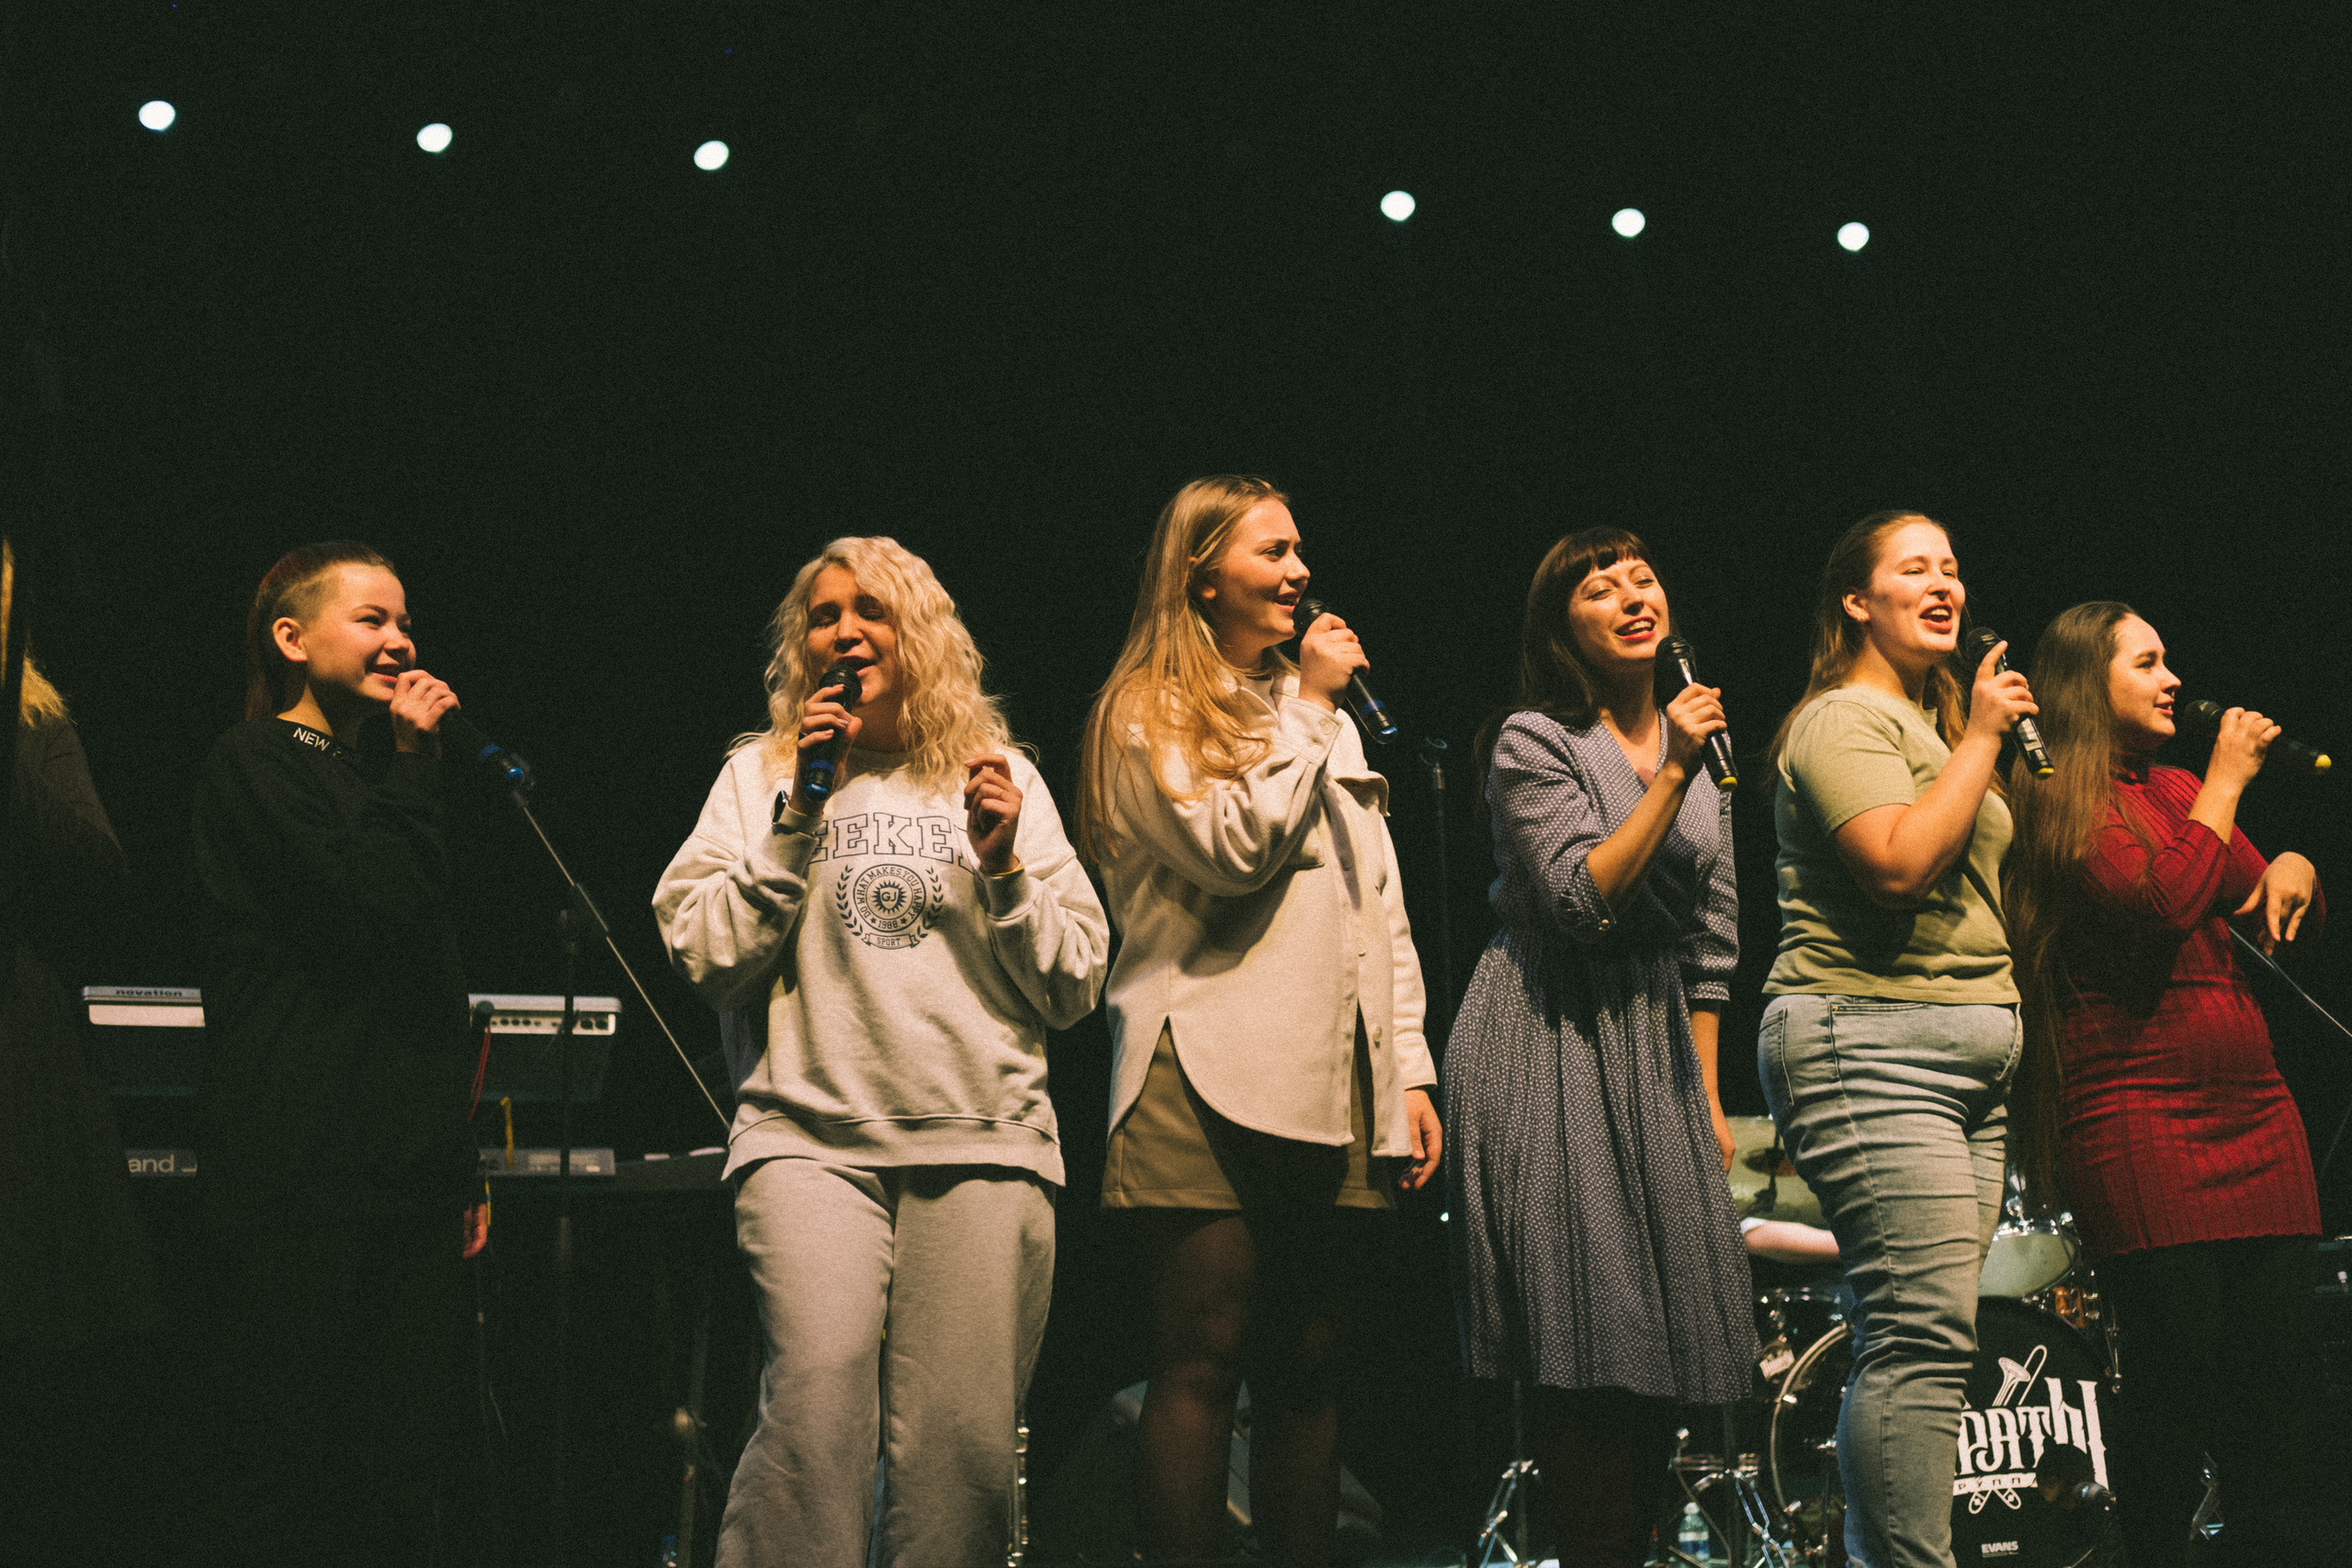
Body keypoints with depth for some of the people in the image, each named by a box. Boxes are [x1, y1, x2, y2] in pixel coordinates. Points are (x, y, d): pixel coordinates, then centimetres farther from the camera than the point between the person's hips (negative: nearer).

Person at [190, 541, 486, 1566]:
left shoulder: (376, 777, 23)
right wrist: (411, 765, -5)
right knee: (284, 1474, -6)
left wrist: (463, 1164, 20)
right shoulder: (257, 765, -2)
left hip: (409, 1165, 8)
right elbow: (381, 912, -16)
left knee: (407, 1475, 4)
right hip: (302, 1167, -8)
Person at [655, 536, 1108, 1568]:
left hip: (985, 1139, 1)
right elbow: (703, 960, 4)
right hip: (811, 1135, -1)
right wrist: (796, 819, -1)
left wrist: (1005, 866, -2)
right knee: (819, 1396, -23)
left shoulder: (1003, 778, 16)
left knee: (964, 1444, -7)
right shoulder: (760, 777, 15)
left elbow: (1075, 989, 12)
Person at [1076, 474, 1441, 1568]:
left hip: (1332, 1084, 6)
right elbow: (1235, 845, -14)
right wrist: (1306, 710, -4)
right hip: (1210, 1077, -6)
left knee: (1304, 1366, 7)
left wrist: (1410, 1070, 13)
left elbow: (1383, 904, 20)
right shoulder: (1148, 714, 2)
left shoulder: (1322, 717, 22)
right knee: (1204, 1361, -7)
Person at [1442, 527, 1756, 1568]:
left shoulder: (1696, 739, 14)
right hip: (1552, 1043, -6)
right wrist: (1672, 777, -20)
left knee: (1668, 1323, 3)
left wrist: (1708, 1093, 12)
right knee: (1592, 1335, -10)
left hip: (1656, 1046, 6)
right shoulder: (1533, 740, -5)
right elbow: (1584, 902, -16)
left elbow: (1708, 936, 15)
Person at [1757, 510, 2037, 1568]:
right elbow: (1900, 863, -21)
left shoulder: (1931, 721, 24)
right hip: (1870, 1043, -10)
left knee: (1913, 1342, 5)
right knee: (1923, 1338, -17)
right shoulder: (1844, 719, -5)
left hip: (1965, 1054, 10)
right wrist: (1981, 737, -12)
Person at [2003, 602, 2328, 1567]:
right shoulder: (2056, 802, -3)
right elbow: (2165, 903, -17)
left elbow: (2293, 924, 26)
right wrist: (2226, 781, -6)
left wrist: (2294, 868, 3)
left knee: (2280, 1368, 4)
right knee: (2178, 1378, -8)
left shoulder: (2179, 793, 19)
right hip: (2137, 1124, -7)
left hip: (2254, 1116, 7)